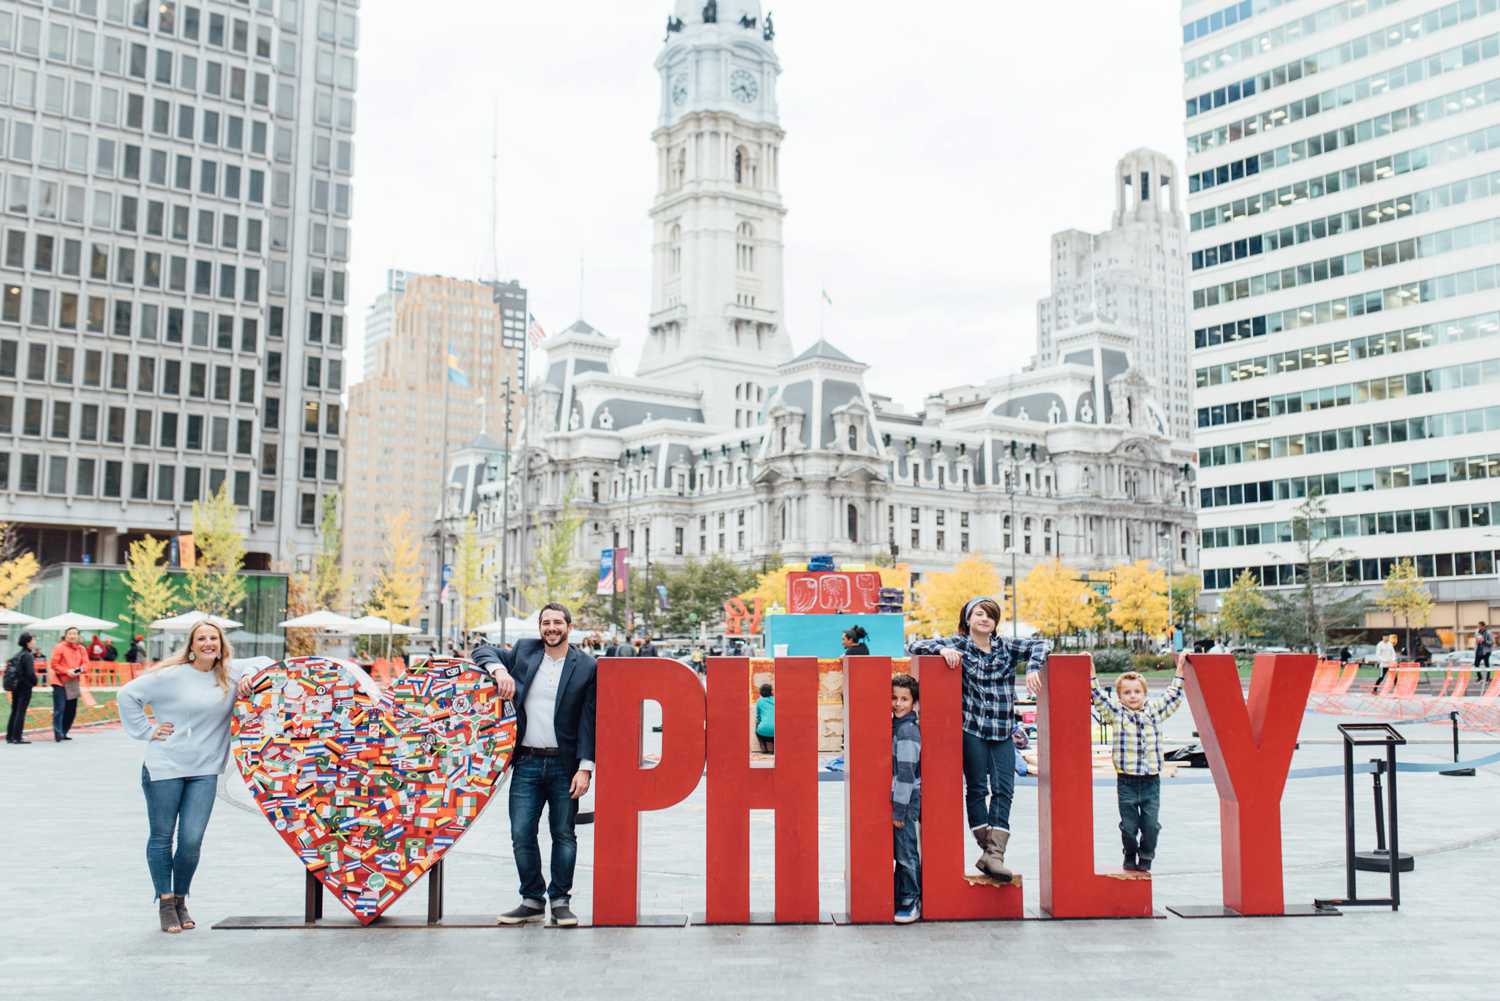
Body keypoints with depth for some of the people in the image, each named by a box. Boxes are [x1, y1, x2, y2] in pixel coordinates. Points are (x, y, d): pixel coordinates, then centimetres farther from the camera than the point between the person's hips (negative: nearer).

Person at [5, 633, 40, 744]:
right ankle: (17, 737, -4)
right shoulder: (28, 656, -14)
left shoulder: (18, 654, 11)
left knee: (14, 711, 13)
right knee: (21, 712, -4)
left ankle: (9, 736, 16)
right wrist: (34, 682, -3)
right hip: (25, 686, -8)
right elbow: (30, 672, -20)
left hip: (15, 686, 8)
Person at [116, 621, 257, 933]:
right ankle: (165, 903, 21)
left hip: (204, 771, 3)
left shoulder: (229, 675, 5)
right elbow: (128, 694, -1)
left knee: (192, 841, -2)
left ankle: (181, 901, 20)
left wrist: (248, 677, -5)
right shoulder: (172, 676, -6)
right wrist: (145, 729, -5)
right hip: (164, 768, -2)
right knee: (162, 837, 7)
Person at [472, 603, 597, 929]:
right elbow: (483, 650, 14)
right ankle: (532, 900, 15)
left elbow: (589, 721, -3)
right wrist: (499, 670, -8)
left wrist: (585, 767, -9)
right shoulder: (524, 652, 7)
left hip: (564, 765, -2)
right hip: (527, 763, 2)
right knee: (521, 835, 2)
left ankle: (560, 901, 15)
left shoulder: (586, 666, 0)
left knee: (564, 834, 5)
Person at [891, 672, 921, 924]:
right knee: (900, 854, 15)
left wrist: (899, 810, -18)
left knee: (907, 855, 0)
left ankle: (910, 903, 9)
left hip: (906, 803, -9)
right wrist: (894, 806, 16)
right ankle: (899, 900, 24)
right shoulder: (896, 725, 12)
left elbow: (907, 773, -19)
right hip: (896, 801, 9)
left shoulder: (908, 730, -16)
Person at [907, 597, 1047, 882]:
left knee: (1003, 790, -6)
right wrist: (942, 650, -24)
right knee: (977, 788, 1)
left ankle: (994, 854, -8)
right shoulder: (958, 645, 1)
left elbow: (1039, 644, 8)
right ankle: (990, 851, 9)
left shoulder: (1006, 647, 10)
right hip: (971, 730, -3)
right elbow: (916, 647, -5)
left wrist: (1032, 668, -11)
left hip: (1002, 732, 3)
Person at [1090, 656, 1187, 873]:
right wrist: (1091, 671, -16)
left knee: (1151, 825, 3)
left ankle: (1145, 859, 23)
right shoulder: (1116, 713, 1)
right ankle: (1130, 857, 28)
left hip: (1151, 780, 2)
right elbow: (1099, 696, -7)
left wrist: (1180, 669, 14)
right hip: (1127, 781, -2)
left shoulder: (1154, 711, 8)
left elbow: (1172, 695, 15)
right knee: (1129, 826, 5)